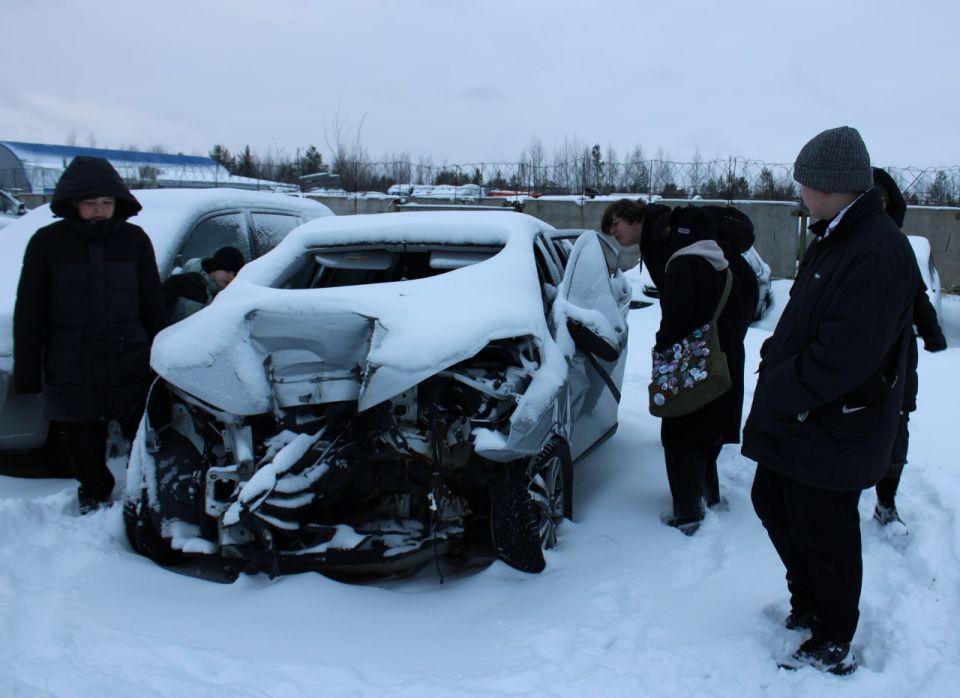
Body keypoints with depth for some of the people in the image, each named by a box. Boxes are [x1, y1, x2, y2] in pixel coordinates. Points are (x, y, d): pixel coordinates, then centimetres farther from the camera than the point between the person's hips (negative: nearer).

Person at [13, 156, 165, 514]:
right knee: (87, 457, 12)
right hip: (72, 374, 0)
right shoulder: (47, 242, -2)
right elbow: (28, 313, 1)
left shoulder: (134, 240, 2)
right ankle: (93, 501, 32)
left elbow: (152, 304, 8)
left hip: (131, 370, 1)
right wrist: (27, 373, -1)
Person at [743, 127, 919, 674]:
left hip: (832, 429, -10)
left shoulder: (877, 251, -25)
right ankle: (808, 604, 42)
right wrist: (775, 359, 2)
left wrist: (777, 392, -20)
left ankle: (833, 645, 26)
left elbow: (844, 356, -30)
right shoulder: (835, 237, 8)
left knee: (823, 532, 5)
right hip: (796, 418, 10)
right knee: (772, 504, 21)